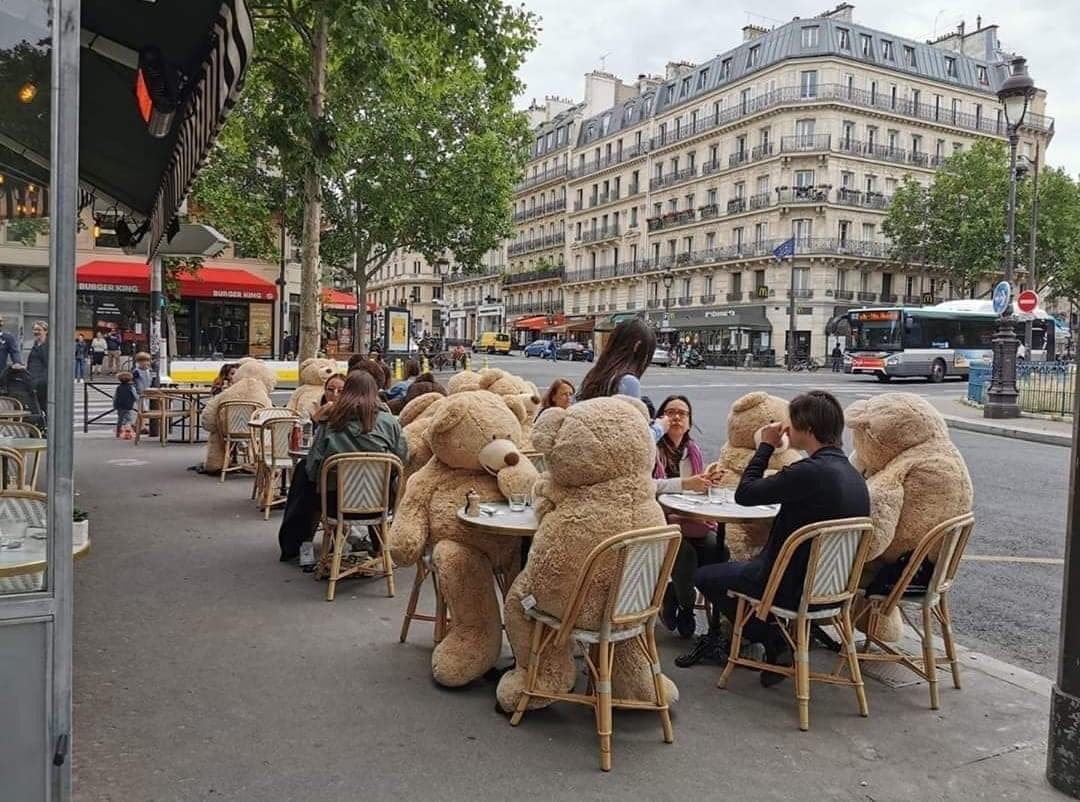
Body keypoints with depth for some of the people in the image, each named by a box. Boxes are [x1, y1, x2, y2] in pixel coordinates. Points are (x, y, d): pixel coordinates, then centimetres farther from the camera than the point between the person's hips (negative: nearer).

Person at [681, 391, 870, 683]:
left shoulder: (810, 471, -26)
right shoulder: (854, 475, 3)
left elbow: (744, 494, -18)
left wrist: (766, 446, -7)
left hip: (794, 587, -9)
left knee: (705, 576, 11)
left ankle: (775, 645, 10)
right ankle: (716, 642, 33)